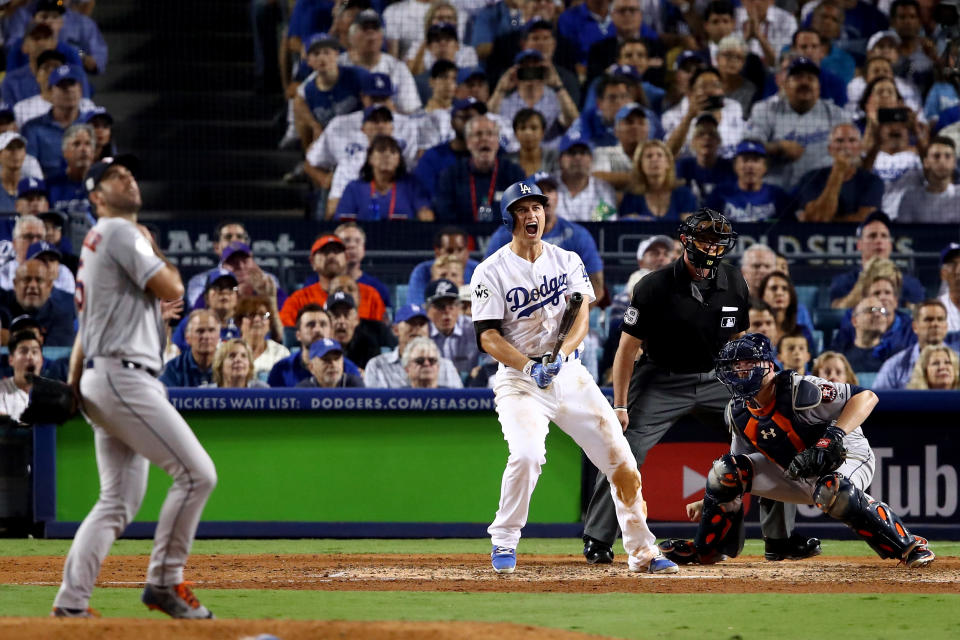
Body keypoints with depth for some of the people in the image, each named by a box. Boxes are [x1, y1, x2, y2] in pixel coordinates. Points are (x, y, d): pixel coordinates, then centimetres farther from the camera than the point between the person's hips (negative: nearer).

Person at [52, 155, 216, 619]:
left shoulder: (96, 242, 25)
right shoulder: (120, 232, -6)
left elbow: (85, 325, 23)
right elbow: (170, 289, -13)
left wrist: (72, 386, 17)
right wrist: (157, 253, 7)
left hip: (100, 382, 10)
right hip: (123, 376, -10)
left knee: (119, 502, 8)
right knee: (197, 472, -11)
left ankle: (71, 603, 1)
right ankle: (164, 581, -7)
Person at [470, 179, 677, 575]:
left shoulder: (567, 261, 9)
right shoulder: (491, 272, -2)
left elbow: (581, 316, -2)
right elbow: (487, 336, -8)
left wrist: (560, 356, -21)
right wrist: (529, 367, -23)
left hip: (570, 374, 4)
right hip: (519, 379, -4)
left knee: (620, 459, -2)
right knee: (527, 454, -28)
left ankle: (641, 552, 9)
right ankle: (504, 543, -9)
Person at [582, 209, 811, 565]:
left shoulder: (734, 284, -4)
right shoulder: (655, 287, -17)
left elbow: (738, 341, 9)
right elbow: (628, 347, -12)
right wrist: (620, 406, -14)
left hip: (717, 379, 4)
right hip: (662, 383, -4)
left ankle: (779, 539, 6)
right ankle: (597, 542, -1)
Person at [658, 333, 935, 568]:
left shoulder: (799, 390, -28)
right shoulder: (738, 412, -5)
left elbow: (866, 397, -30)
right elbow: (741, 461, 11)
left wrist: (834, 435, -44)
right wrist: (709, 499, 5)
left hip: (846, 459, -7)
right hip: (793, 471, 7)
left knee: (832, 492, -42)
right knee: (725, 470, -8)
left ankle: (908, 546, -31)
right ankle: (707, 548, 13)